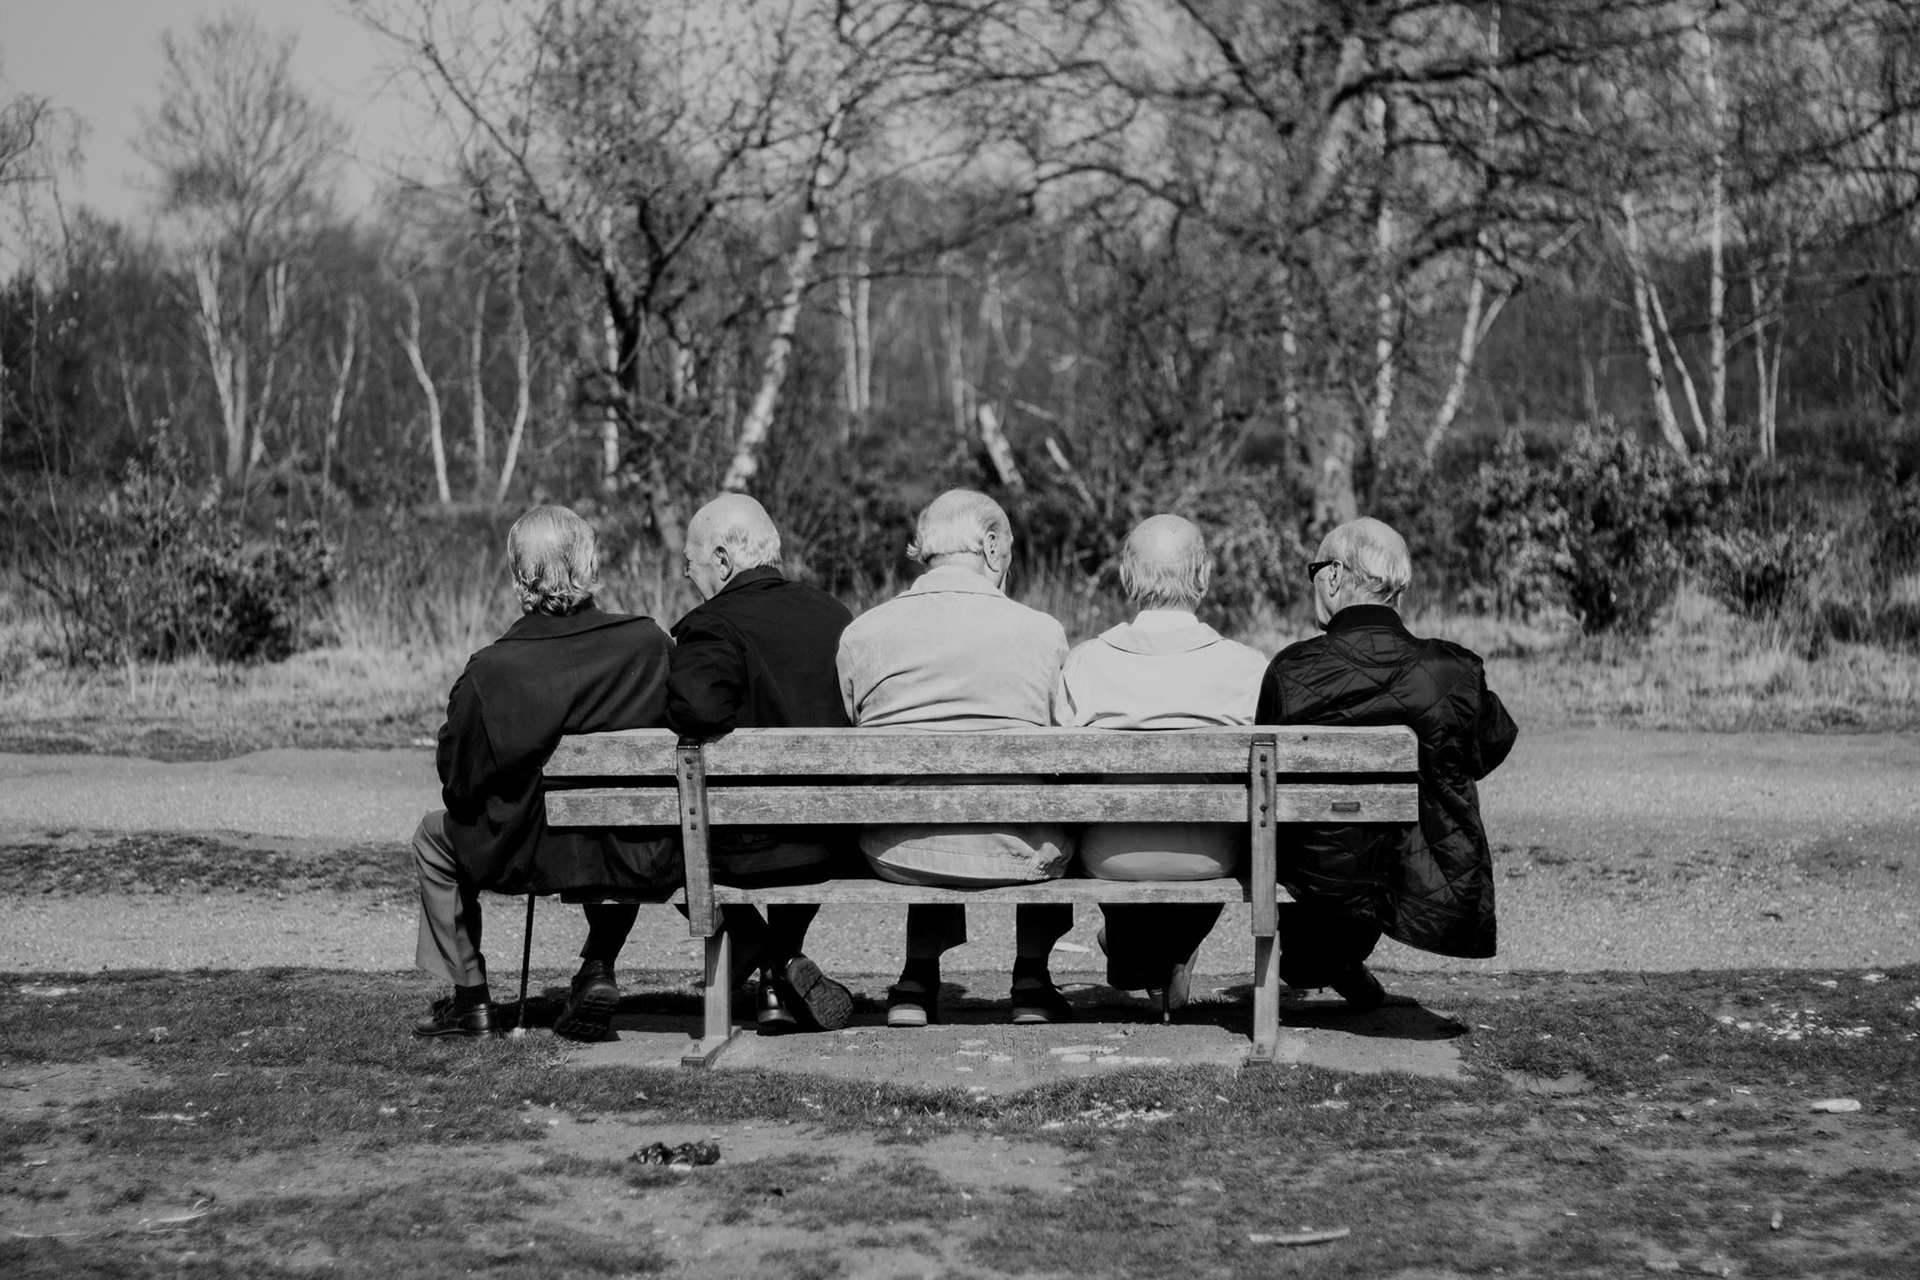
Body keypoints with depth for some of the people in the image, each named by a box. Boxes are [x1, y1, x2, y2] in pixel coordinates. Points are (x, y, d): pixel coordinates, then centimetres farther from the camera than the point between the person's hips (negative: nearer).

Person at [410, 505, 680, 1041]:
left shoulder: (488, 670, -16)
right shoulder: (649, 644, -12)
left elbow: (458, 786, -6)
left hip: (527, 858, -2)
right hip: (642, 864, 2)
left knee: (434, 835, 28)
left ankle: (469, 997, 29)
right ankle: (598, 969, 26)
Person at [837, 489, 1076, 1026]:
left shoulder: (860, 633, -3)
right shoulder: (1044, 632, -7)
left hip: (896, 856, 2)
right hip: (1015, 857, -2)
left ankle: (919, 976, 35)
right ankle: (1031, 978, 37)